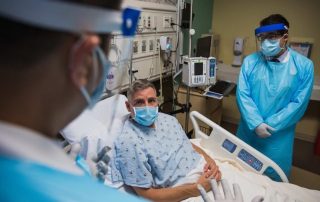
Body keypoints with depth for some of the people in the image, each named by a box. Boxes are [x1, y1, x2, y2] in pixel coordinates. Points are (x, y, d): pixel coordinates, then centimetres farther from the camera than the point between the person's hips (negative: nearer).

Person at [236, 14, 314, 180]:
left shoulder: (304, 66, -8)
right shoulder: (250, 61, -4)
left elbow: (299, 103, -10)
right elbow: (242, 95, -8)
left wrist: (269, 126, -15)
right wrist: (256, 124, -19)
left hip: (279, 136, -2)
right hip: (249, 131, 2)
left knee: (273, 177, 16)